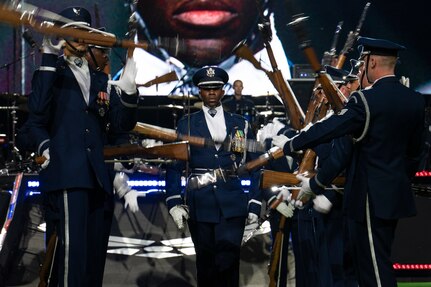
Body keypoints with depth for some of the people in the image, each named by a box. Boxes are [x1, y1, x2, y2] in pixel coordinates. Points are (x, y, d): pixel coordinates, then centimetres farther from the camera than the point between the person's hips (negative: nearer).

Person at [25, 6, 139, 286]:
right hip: (65, 173, -6)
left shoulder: (100, 80, 21)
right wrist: (50, 58, -17)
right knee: (71, 246, -16)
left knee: (94, 250, 7)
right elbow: (37, 110, -14)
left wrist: (128, 91, -5)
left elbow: (123, 123, 14)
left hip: (95, 176, 6)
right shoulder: (52, 73, 6)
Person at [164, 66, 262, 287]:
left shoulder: (240, 124, 12)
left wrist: (254, 203, 5)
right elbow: (174, 167, 5)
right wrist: (174, 202, -6)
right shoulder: (187, 125, 9)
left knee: (228, 260, -14)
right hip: (199, 205, 0)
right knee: (206, 264, 4)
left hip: (232, 204, 0)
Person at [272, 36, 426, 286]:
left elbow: (328, 129, -14)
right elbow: (415, 151, 13)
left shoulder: (367, 100, -16)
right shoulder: (416, 100, 6)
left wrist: (289, 145, -1)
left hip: (370, 199, -8)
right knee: (375, 262, 16)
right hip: (397, 195, 8)